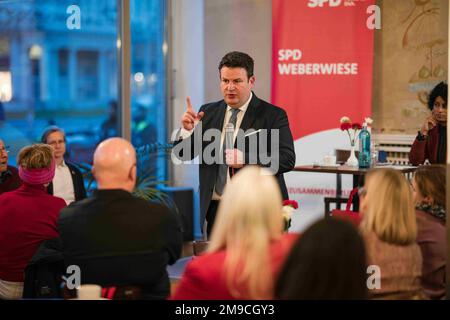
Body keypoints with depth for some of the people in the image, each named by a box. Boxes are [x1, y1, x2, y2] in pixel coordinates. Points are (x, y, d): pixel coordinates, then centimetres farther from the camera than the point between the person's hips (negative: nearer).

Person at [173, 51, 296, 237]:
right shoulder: (208, 112, 11)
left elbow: (287, 159, -12)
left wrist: (245, 159, -24)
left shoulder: (273, 115, -2)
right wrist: (187, 129, -9)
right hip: (215, 209, 3)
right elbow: (183, 154, 12)